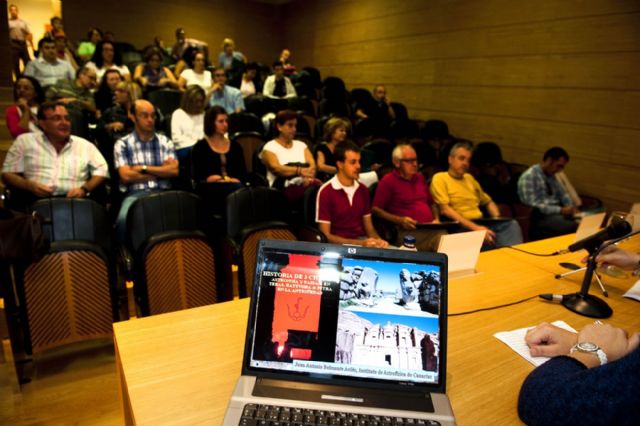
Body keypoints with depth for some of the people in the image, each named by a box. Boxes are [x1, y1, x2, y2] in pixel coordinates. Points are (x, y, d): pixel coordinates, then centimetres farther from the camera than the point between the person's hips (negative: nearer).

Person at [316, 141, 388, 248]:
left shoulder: (363, 190, 10)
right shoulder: (326, 192, -10)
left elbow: (369, 227, 13)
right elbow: (325, 236, -11)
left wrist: (378, 240, -10)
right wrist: (359, 243, -19)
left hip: (363, 240, 6)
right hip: (339, 245, -6)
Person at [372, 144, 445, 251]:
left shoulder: (420, 177, 24)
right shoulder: (388, 181, 3)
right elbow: (375, 209, -4)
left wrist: (436, 219, 13)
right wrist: (400, 220, -14)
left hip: (431, 228, 7)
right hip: (407, 231, -7)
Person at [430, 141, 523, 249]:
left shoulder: (470, 178, 24)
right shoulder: (440, 178, 0)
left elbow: (488, 202, 33)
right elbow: (444, 209, -13)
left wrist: (497, 219, 9)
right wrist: (474, 227, -20)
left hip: (481, 224, 7)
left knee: (511, 224, -24)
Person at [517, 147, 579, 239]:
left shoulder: (551, 175, 15)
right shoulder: (529, 176, -11)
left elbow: (562, 194, 22)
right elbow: (533, 205, -18)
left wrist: (571, 206, 0)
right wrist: (560, 210, -20)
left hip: (557, 212, 8)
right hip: (541, 216, -8)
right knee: (574, 227, -31)